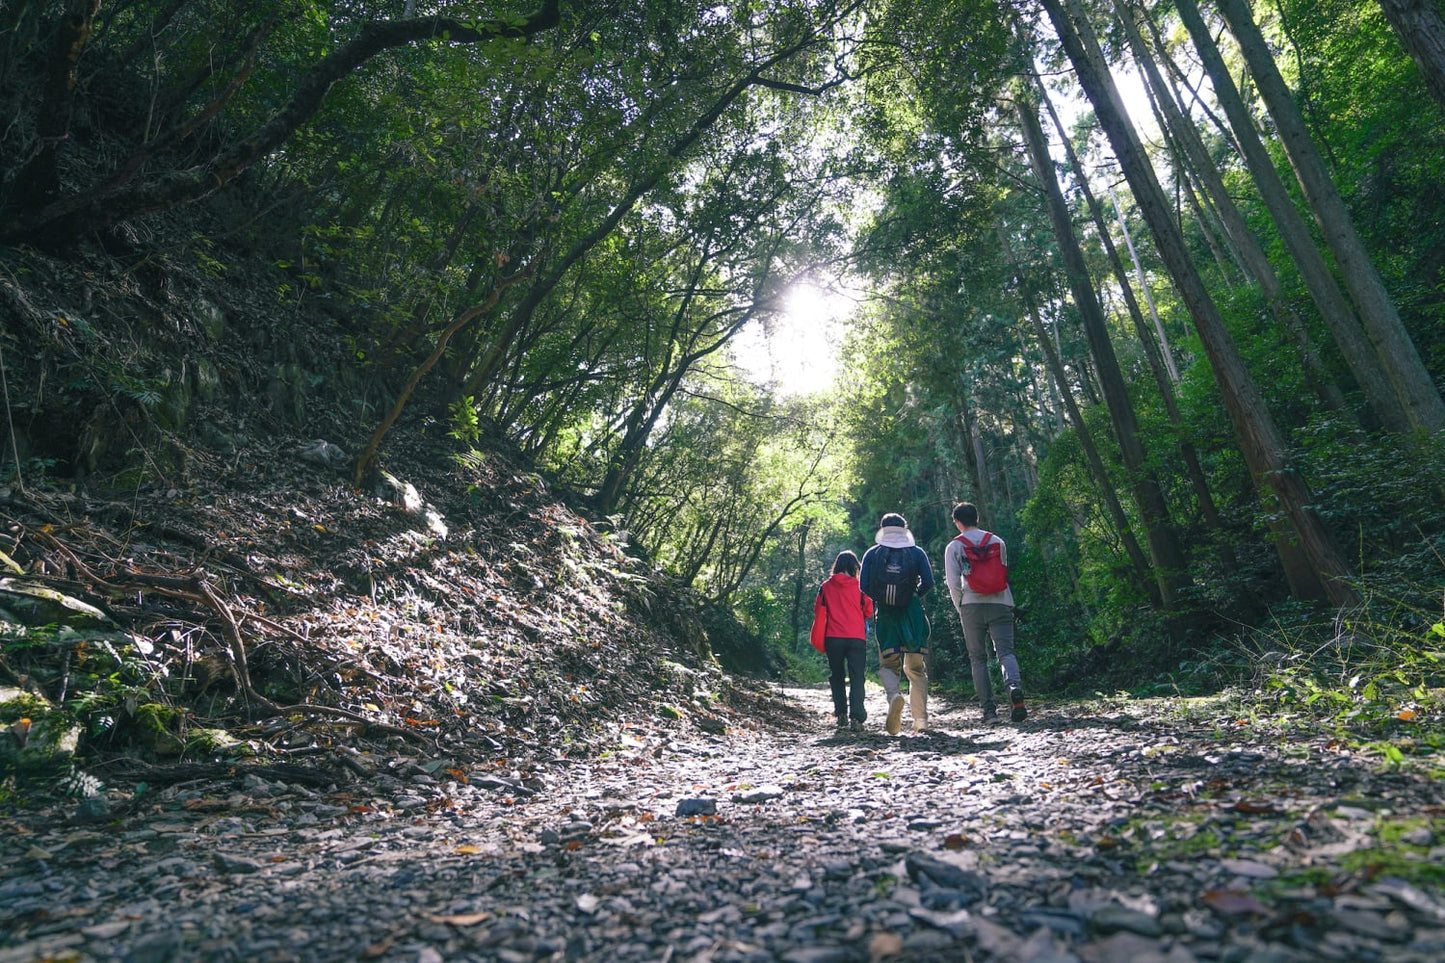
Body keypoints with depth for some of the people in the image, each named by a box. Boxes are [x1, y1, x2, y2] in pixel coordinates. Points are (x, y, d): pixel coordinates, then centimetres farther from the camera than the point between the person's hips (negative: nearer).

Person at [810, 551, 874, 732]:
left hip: (833, 638, 1)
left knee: (836, 676, 16)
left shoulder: (826, 587, 3)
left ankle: (841, 714, 14)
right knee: (856, 677, 0)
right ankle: (856, 718, -12)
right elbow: (869, 611, 5)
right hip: (856, 638, -1)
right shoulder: (860, 587, 0)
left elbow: (819, 613, 4)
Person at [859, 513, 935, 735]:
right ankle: (921, 719, 8)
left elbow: (864, 585, -3)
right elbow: (928, 581, -6)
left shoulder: (872, 554, 5)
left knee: (888, 664, 6)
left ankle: (894, 695, -25)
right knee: (916, 667, 11)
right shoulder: (917, 553, 5)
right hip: (913, 614, 1)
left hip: (885, 615, -1)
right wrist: (915, 596, 12)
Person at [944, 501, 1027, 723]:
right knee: (1005, 651, 0)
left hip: (972, 605, -1)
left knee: (978, 658, 8)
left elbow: (953, 582, -2)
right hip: (1001, 603, 2)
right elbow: (1005, 572, 15)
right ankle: (1014, 686, -30)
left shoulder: (954, 547, 2)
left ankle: (989, 709, 4)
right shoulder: (997, 541, 10)